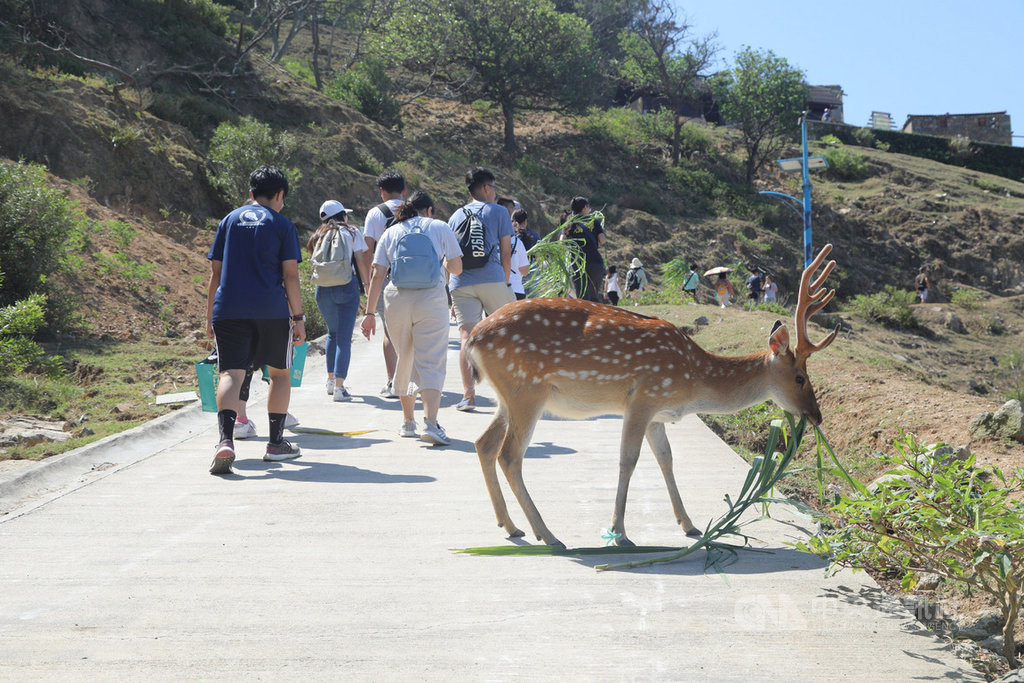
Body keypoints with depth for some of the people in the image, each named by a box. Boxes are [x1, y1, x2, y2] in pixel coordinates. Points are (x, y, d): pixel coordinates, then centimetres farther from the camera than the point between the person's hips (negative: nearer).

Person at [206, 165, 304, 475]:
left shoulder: (230, 220, 14)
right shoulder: (282, 225, 4)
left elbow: (215, 272, 12)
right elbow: (290, 275, -3)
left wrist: (210, 316, 16)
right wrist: (298, 318, 1)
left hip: (228, 308, 2)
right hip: (271, 310, -2)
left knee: (231, 374, -5)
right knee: (280, 372, 16)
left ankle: (226, 440, -28)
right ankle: (276, 444, 19)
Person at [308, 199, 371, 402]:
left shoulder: (319, 236, 14)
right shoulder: (352, 233, 3)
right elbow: (362, 263, 0)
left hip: (323, 289, 4)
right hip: (347, 286, -4)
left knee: (333, 333, 23)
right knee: (344, 337, -4)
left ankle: (331, 379, 24)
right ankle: (339, 387, -10)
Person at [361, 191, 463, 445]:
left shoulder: (390, 233, 15)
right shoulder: (440, 228, 9)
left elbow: (377, 276, 8)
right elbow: (456, 268, 9)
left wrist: (370, 312, 7)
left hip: (397, 299, 3)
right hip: (430, 299, -3)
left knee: (404, 360, 18)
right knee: (431, 362, -6)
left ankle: (408, 421, 28)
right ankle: (430, 422, -23)